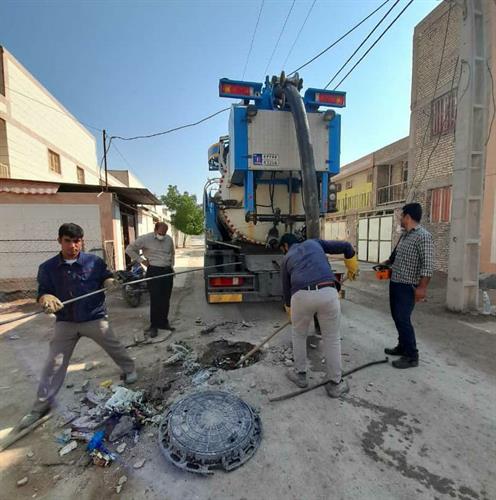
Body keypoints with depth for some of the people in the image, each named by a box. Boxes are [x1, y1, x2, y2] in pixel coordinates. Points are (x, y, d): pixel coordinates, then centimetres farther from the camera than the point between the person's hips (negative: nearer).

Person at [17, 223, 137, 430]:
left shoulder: (94, 261, -10)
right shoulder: (47, 268, -6)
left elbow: (106, 277, 2)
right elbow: (43, 291, -5)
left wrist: (109, 282, -22)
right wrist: (46, 299, -29)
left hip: (94, 318, -1)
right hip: (65, 322, 2)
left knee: (115, 347, 11)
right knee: (54, 363, 8)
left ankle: (129, 369, 37)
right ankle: (42, 404, 28)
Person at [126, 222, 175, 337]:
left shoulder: (169, 239, 9)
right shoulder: (145, 239, -6)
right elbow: (129, 249, 2)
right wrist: (141, 260, -3)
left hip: (168, 271, 5)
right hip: (154, 271, -5)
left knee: (166, 299, 9)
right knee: (155, 300, -4)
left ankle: (164, 323, 23)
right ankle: (154, 326, 10)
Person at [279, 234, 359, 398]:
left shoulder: (286, 259, 25)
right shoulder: (314, 242, 27)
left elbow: (286, 288, 30)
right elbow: (346, 247, 23)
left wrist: (290, 311, 46)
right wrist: (352, 269, 40)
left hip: (302, 295, 0)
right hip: (328, 292, 1)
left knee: (299, 335, 26)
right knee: (332, 339, 19)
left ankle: (300, 374, 39)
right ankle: (336, 383, 32)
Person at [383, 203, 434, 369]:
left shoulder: (423, 236, -15)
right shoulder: (404, 235, 11)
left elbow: (427, 265, -20)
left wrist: (422, 288, -23)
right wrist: (386, 263, 25)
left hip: (408, 286, -9)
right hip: (395, 283, 9)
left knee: (403, 319, -6)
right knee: (397, 317, 16)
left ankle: (411, 356, 8)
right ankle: (402, 347, 31)